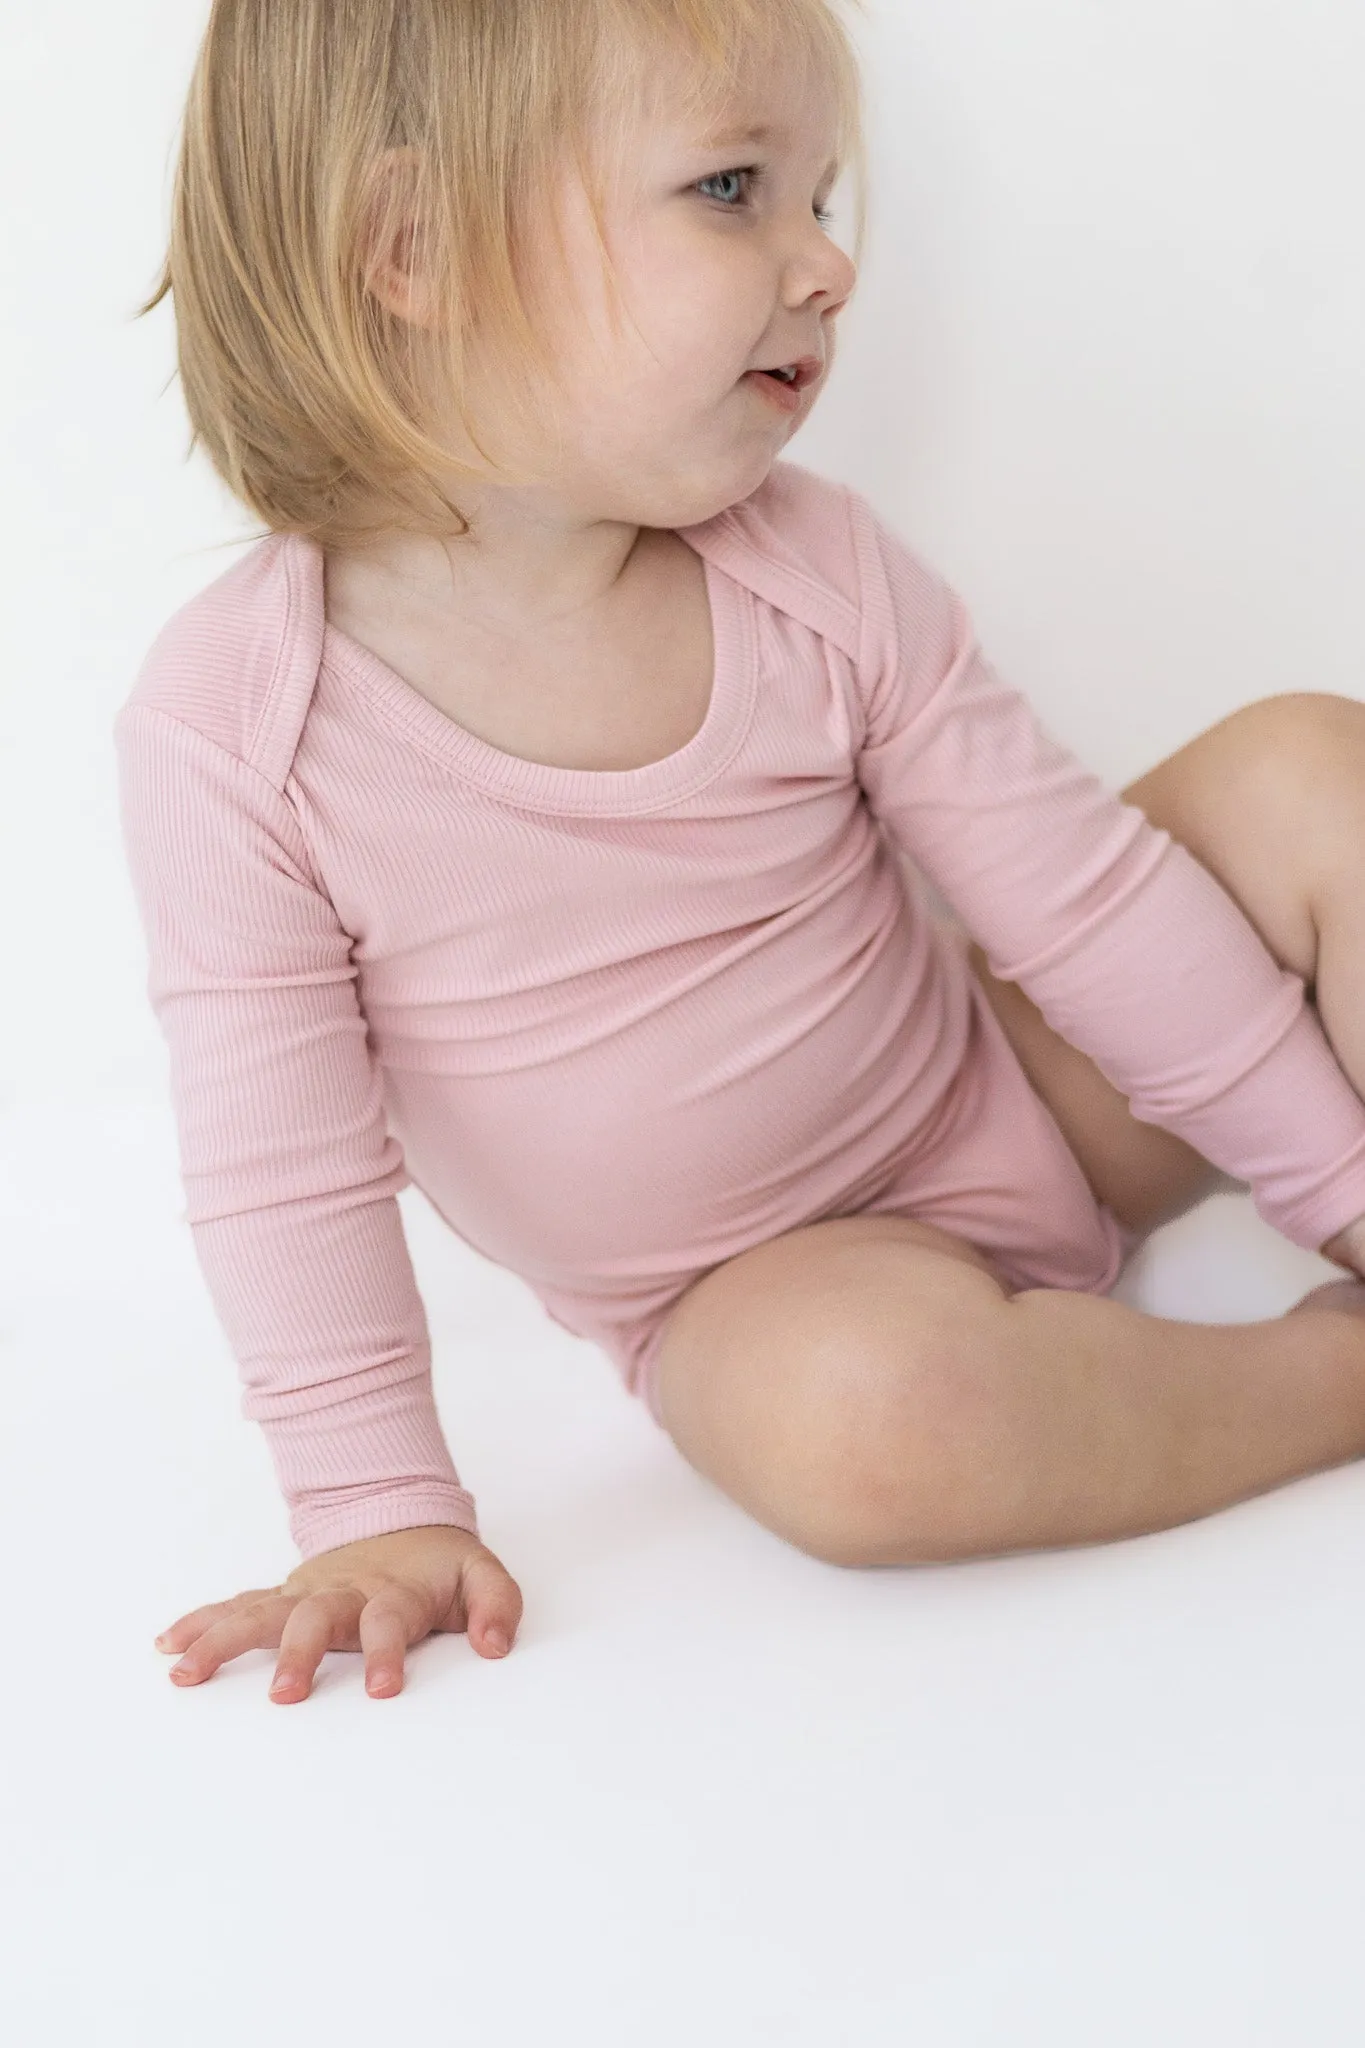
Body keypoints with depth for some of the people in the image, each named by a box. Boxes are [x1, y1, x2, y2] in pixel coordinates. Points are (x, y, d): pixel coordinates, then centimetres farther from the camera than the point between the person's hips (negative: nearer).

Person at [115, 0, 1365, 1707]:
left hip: (1023, 1106, 4)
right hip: (753, 1287, -3)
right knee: (853, 1409, -38)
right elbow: (283, 1174, -13)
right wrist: (380, 1512, -14)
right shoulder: (228, 720, -20)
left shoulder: (816, 576, -12)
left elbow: (1082, 896, -7)